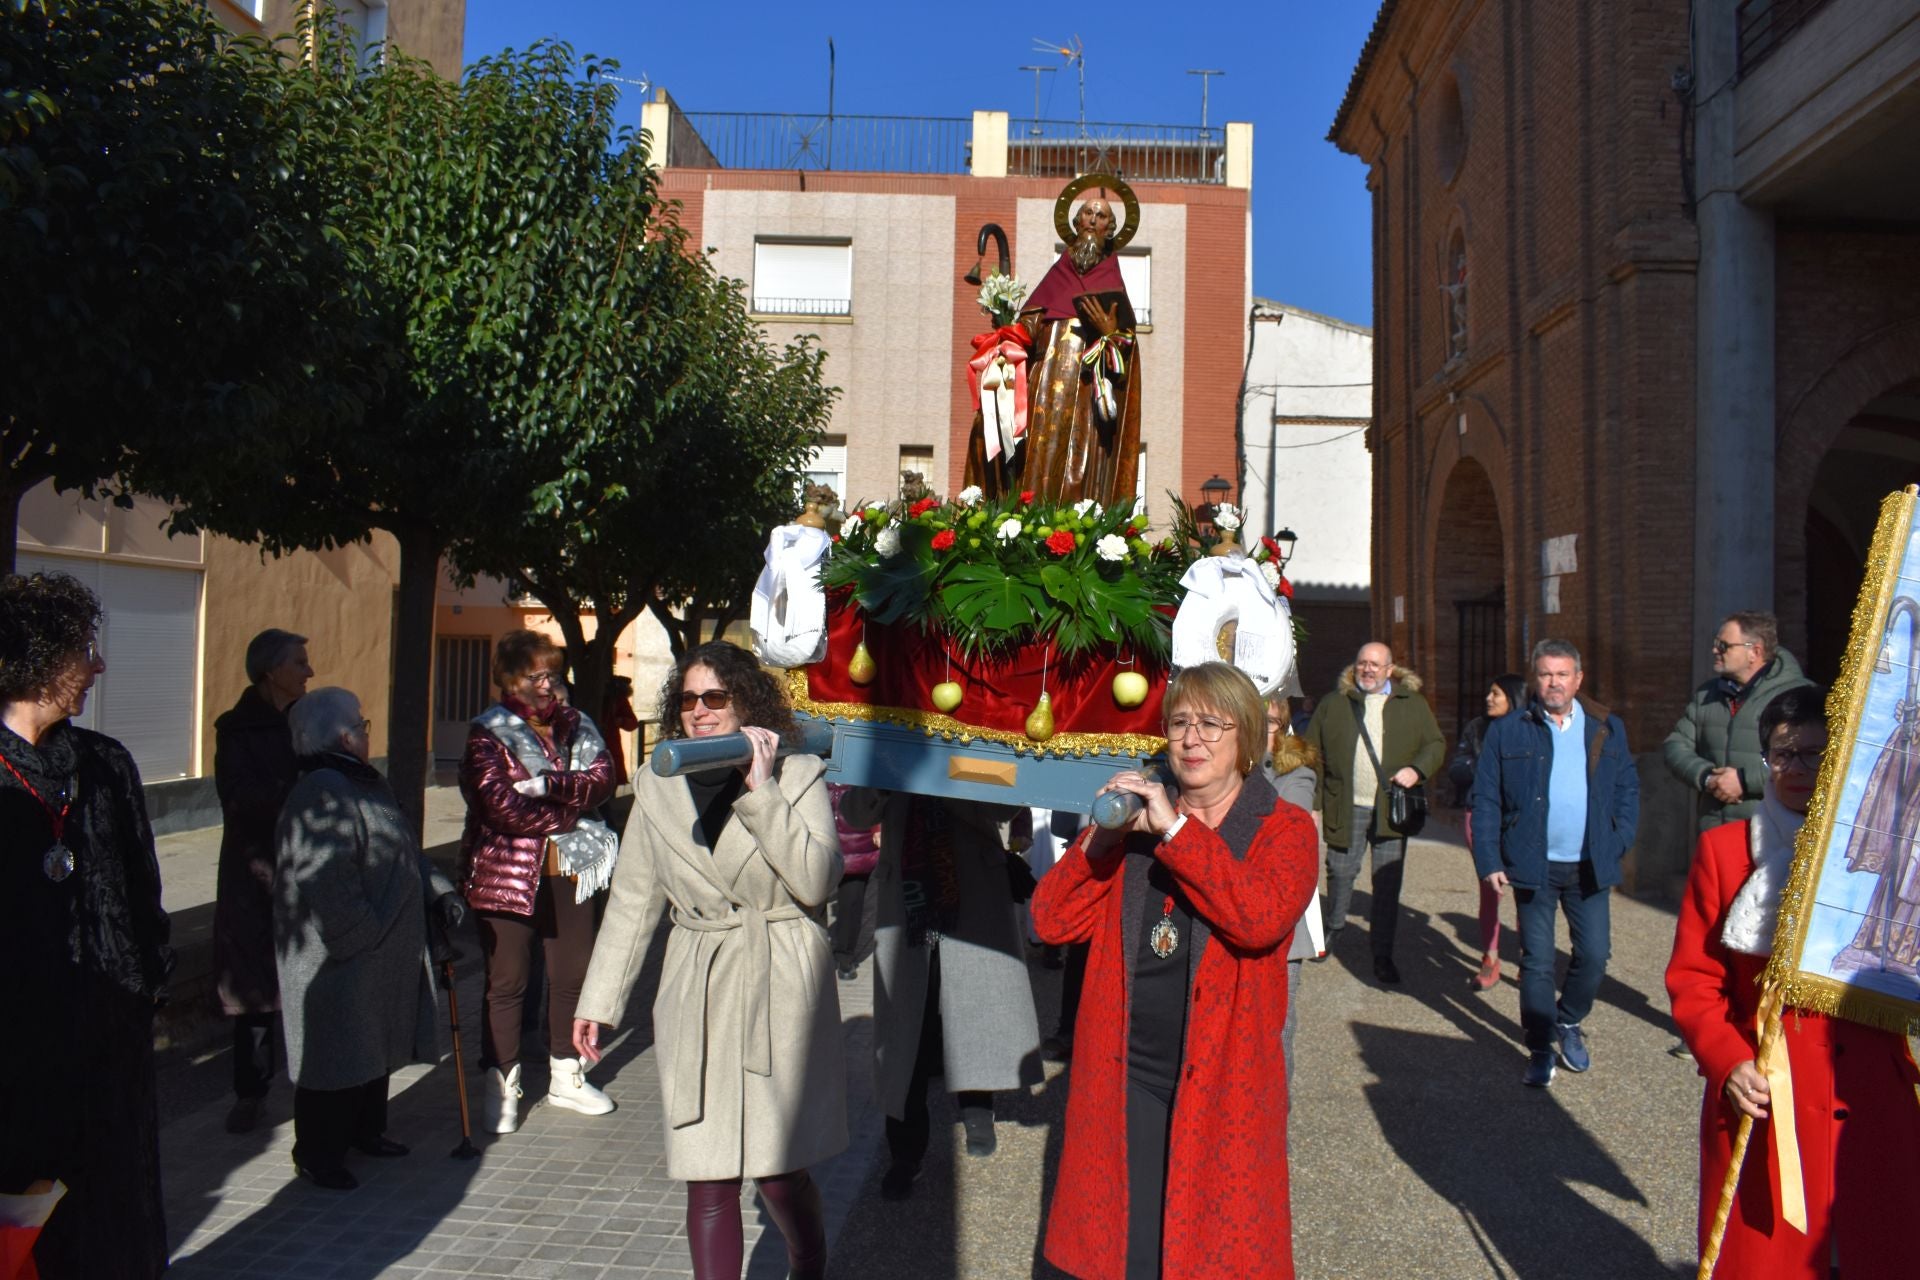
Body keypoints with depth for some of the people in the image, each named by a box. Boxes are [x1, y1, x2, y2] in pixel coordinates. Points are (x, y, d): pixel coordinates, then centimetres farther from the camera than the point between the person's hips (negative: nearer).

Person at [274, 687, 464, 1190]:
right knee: (337, 1053, 2)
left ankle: (366, 1131, 37)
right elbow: (325, 884, -28)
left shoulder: (367, 782, 12)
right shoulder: (321, 794, -22)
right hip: (339, 958, -10)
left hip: (383, 949, 10)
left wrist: (440, 891, 10)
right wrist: (365, 937, -24)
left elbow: (403, 852, 21)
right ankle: (317, 1155, 17)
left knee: (375, 1045, 21)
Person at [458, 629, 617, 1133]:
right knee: (507, 982, 3)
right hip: (506, 875, -4)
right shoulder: (488, 733, -6)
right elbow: (502, 807, -18)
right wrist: (569, 813, -12)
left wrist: (549, 785, -21)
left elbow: (602, 779, -6)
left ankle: (565, 1076, 27)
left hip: (568, 870, 5)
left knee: (573, 974, 11)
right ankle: (501, 1087, 17)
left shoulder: (576, 726, 8)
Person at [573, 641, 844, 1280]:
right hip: (696, 997, 2)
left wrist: (761, 789, -16)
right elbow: (632, 900, 12)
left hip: (782, 993, -2)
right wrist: (599, 1001, 10)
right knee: (707, 1181, 4)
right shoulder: (658, 786, 8)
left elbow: (815, 880, -14)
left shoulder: (799, 776, -1)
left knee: (780, 1174, 3)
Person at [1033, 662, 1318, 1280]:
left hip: (1223, 1082, -3)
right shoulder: (1136, 823, 9)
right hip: (1126, 1074, 3)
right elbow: (1053, 921, 1)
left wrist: (1176, 828, -21)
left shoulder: (1284, 828, -1)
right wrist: (1101, 837, -12)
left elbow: (1262, 919, -22)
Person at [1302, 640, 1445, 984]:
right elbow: (1313, 753, 6)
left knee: (1388, 881, 2)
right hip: (1346, 808, 0)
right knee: (1340, 871, 8)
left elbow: (1436, 745, 9)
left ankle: (1383, 954, 13)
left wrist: (1417, 769, -11)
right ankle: (1333, 927, 36)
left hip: (1392, 808, 0)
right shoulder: (1333, 704, 6)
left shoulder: (1413, 704, 8)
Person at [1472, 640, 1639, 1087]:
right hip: (1533, 865, -2)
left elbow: (1628, 791, 10)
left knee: (1594, 955, 7)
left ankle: (1569, 1025, 32)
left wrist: (1618, 845, -1)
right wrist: (1489, 861, -7)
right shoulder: (1507, 731, -1)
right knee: (1537, 961, 4)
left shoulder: (1607, 729, 6)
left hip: (1590, 866, 2)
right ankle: (1541, 1048, 17)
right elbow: (1485, 800, -2)